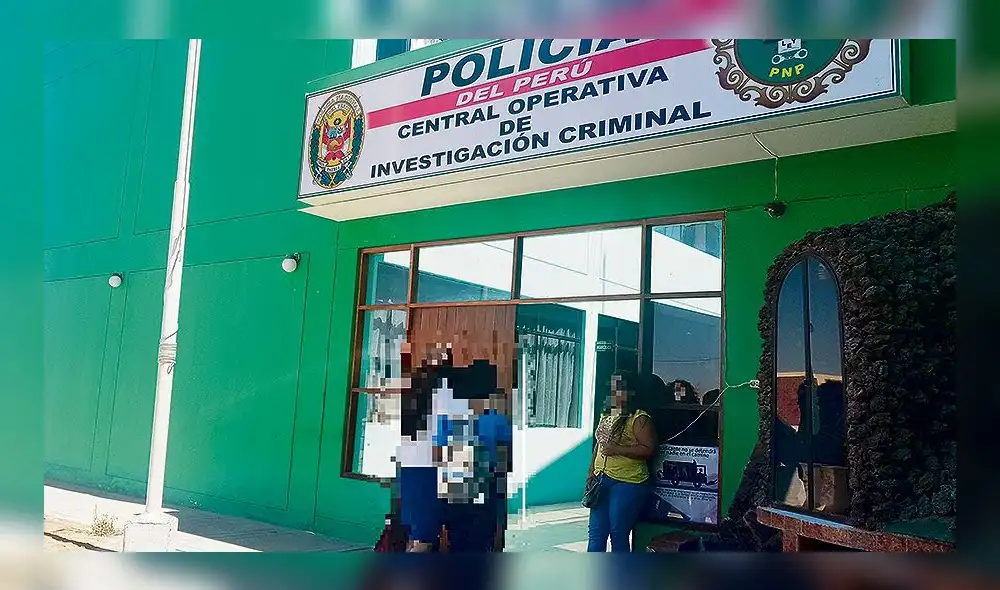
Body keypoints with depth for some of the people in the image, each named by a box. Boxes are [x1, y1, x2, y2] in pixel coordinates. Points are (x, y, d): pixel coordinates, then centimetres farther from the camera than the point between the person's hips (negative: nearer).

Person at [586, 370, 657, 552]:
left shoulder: (639, 418, -11)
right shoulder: (606, 415, 14)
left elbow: (648, 449, -18)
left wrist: (617, 449, -21)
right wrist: (591, 471, 13)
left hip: (627, 483, -8)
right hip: (602, 480, 8)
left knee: (619, 535, 0)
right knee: (595, 533, 10)